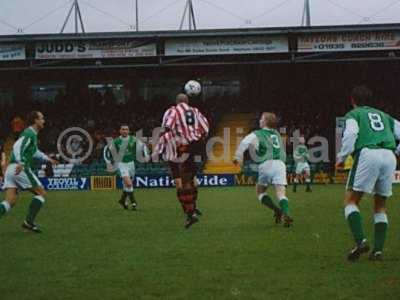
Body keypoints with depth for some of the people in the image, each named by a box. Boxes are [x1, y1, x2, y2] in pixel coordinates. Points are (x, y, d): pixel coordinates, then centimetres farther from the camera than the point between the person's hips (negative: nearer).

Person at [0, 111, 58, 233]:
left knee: (10, 201, -1)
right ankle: (29, 222, -3)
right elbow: (17, 147, -23)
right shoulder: (29, 133, -6)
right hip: (21, 169, -9)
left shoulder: (31, 134, 24)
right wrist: (20, 163, -36)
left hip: (11, 169, 9)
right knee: (41, 193, 3)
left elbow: (34, 151, 42)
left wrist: (47, 158, 47)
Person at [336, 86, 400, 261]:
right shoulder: (383, 115, 31)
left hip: (368, 154, -4)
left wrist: (342, 158, 4)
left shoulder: (353, 114, 17)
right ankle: (378, 250, 7)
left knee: (351, 200, 4)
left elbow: (350, 133, -3)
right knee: (380, 206, 17)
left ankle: (360, 241, -17)